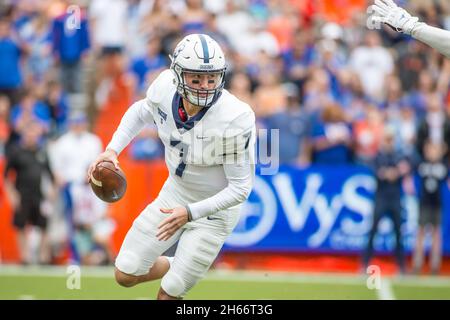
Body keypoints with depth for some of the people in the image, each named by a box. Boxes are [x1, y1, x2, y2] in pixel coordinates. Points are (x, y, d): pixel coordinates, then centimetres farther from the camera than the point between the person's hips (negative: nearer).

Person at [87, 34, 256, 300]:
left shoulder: (235, 118, -33)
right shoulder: (165, 87, -18)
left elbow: (241, 187, -24)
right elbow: (142, 111, 7)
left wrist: (190, 213, -33)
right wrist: (112, 150, -6)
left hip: (214, 209, -5)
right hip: (175, 193, 5)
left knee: (168, 296, -3)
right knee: (126, 275, 9)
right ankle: (177, 268, 37)